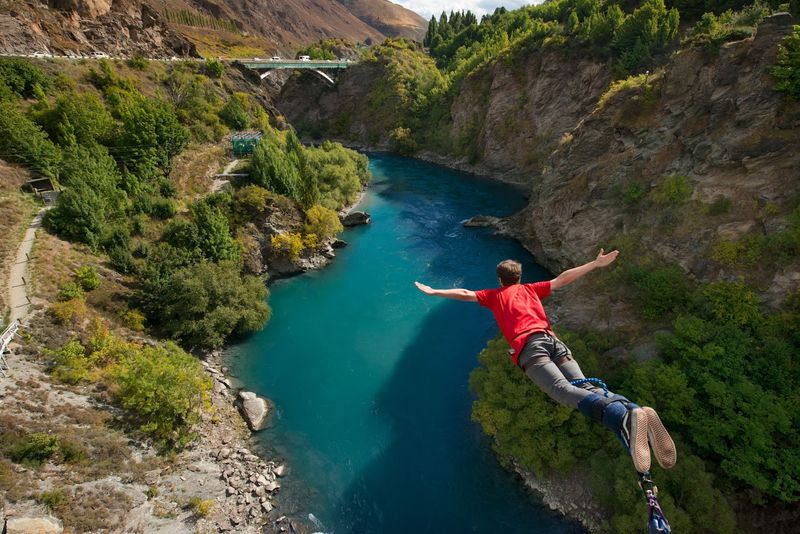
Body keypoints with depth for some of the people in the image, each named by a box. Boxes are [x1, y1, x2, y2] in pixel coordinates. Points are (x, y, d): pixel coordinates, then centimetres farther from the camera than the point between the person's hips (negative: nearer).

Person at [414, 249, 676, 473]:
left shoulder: (495, 295, 28)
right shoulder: (530, 289, 34)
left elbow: (466, 294, 27)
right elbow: (562, 280, 31)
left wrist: (434, 291, 38)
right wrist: (595, 264, 38)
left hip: (527, 345, -4)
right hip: (553, 340, 4)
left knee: (564, 390, -26)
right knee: (586, 386, -15)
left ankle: (625, 417, -54)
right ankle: (632, 411, -45)